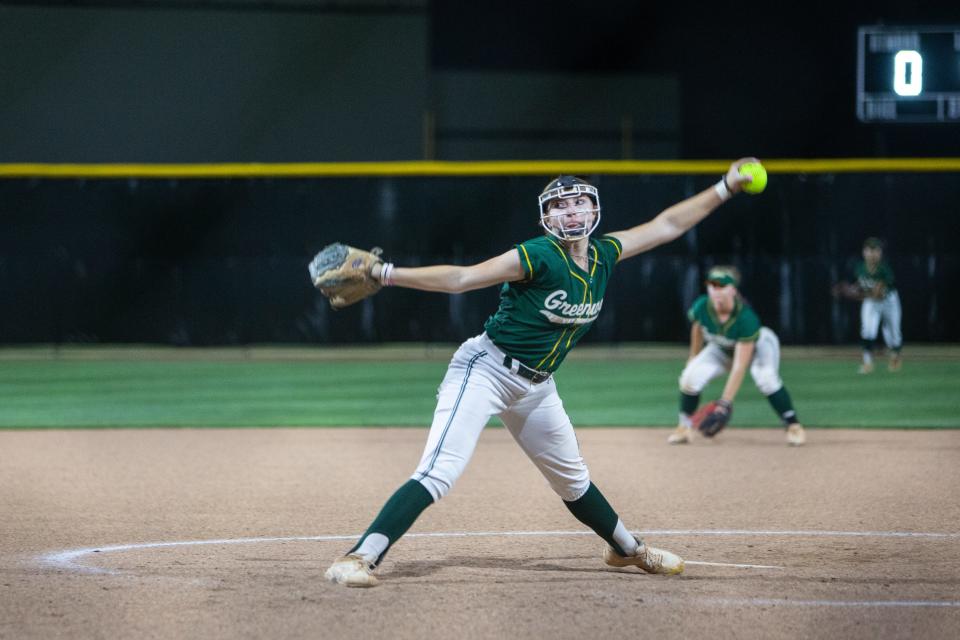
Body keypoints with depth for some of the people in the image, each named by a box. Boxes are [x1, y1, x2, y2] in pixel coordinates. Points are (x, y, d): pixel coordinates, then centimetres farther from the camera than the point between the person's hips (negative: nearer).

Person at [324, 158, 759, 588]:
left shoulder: (605, 255, 1)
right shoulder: (539, 257, -19)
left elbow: (666, 226, 13)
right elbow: (462, 278, -22)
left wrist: (725, 188, 13)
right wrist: (387, 274, -30)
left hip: (536, 387, 7)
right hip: (486, 370, -7)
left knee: (572, 479, 24)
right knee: (439, 473, -23)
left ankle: (628, 550, 44)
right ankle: (359, 559, -30)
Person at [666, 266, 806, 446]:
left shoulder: (746, 318, -40)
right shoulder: (701, 307, -29)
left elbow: (740, 366, -40)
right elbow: (698, 329, -2)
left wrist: (725, 402, -44)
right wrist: (694, 358, 11)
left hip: (758, 344, -4)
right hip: (722, 350, 4)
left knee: (766, 377, -34)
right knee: (691, 376, -19)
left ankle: (793, 426, -17)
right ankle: (684, 427, 5)